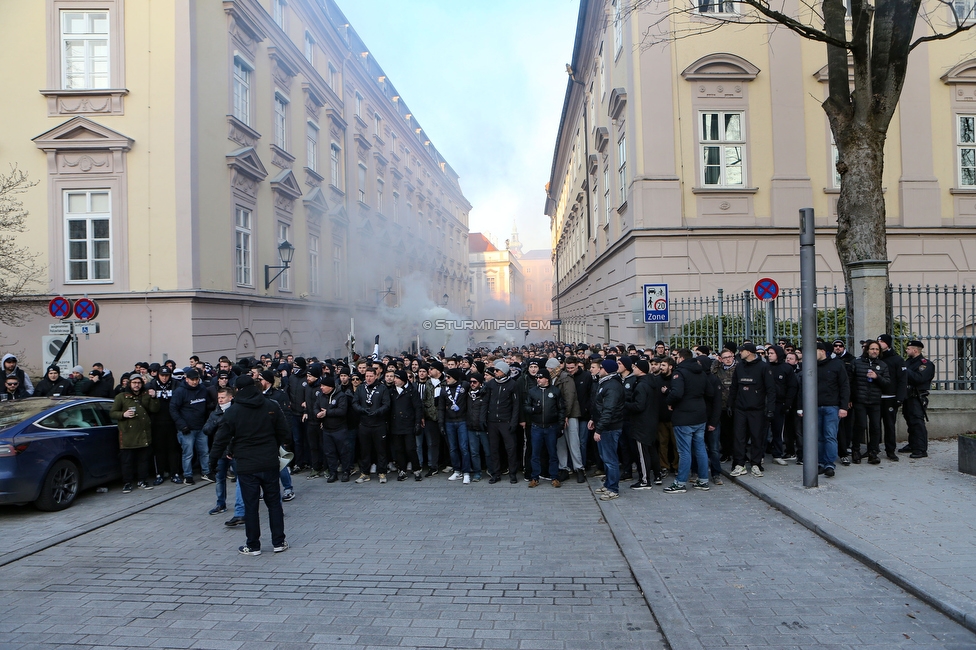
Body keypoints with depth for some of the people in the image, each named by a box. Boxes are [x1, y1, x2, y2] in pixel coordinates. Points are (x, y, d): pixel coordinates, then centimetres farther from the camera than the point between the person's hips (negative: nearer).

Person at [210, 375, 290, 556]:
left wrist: (213, 462, 6)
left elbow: (221, 439, -5)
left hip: (246, 466, -2)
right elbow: (284, 433, 3)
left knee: (250, 506, 6)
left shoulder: (233, 411, -6)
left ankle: (253, 546, 14)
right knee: (274, 503, 11)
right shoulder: (272, 406, 0)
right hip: (270, 464, 2)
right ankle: (278, 542, 15)